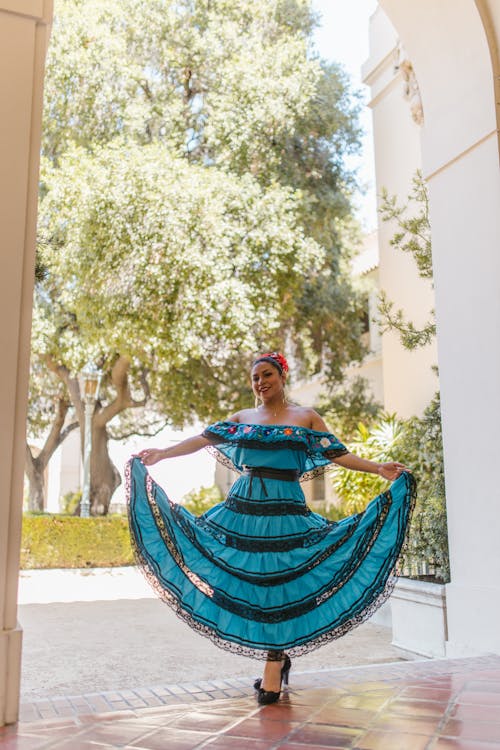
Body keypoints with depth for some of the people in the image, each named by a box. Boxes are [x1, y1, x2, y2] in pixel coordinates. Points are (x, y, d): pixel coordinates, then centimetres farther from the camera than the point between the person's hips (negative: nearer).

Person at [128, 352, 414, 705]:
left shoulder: (306, 418, 5)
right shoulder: (242, 418, 12)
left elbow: (337, 454, 0)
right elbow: (203, 439, 8)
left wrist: (378, 468, -11)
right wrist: (162, 453, 1)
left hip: (286, 510, -2)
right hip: (244, 506, 3)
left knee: (278, 582, -3)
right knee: (247, 582, 1)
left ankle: (273, 666, 7)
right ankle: (279, 657, 17)